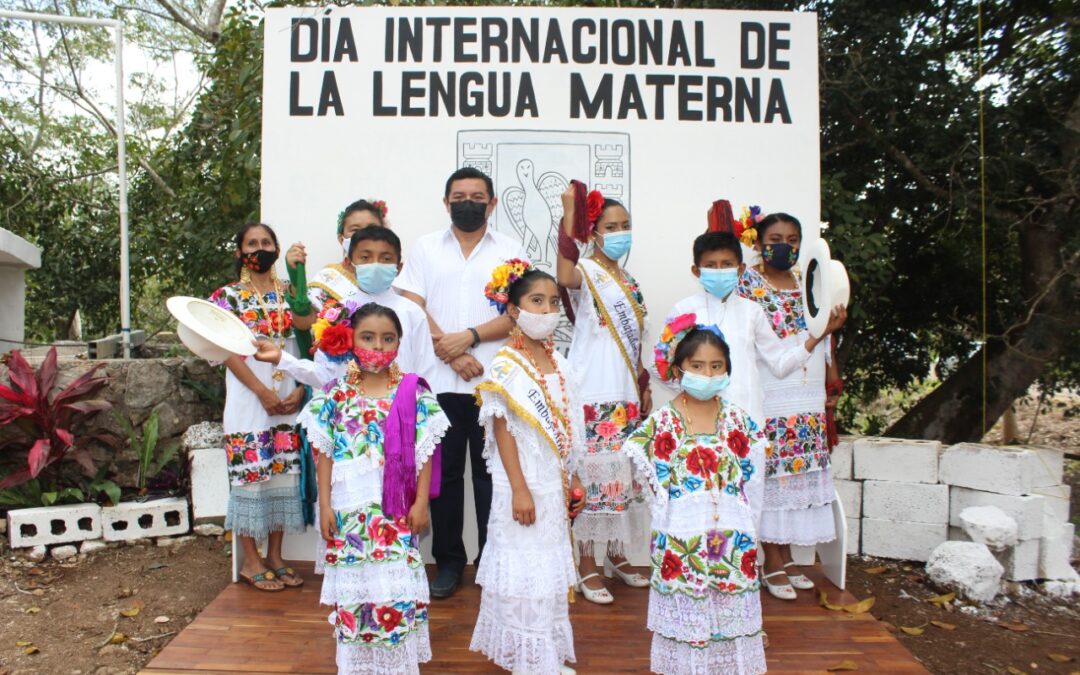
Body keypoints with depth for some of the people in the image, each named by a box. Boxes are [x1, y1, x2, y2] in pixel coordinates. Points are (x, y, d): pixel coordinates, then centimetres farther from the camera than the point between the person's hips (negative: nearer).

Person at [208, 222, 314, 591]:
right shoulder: (229, 295, 1)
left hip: (289, 399, 4)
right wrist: (263, 392, -14)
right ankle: (251, 561, 13)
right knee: (250, 473, 0)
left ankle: (275, 557, 20)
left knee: (283, 473, 7)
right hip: (249, 399, -3)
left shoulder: (289, 292, 10)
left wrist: (300, 388, -14)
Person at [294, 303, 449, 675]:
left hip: (397, 509, -1)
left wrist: (421, 502, -5)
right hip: (349, 509, 2)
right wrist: (324, 505, 0)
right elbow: (325, 453, 4)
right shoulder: (335, 393, 2)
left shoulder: (413, 392, -2)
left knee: (397, 585, 2)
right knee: (352, 585, 10)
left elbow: (424, 453, -1)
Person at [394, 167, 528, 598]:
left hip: (493, 382, -1)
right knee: (444, 473, 8)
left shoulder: (509, 250, 8)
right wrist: (452, 355, -10)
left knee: (491, 473, 5)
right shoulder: (426, 248, 10)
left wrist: (469, 337, -14)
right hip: (439, 381, 1)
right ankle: (449, 561, 21)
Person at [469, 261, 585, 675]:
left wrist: (572, 481, 13)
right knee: (524, 568, 3)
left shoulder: (558, 363, 7)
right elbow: (503, 430, -15)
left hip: (555, 485, 7)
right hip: (524, 485, -7)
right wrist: (519, 489, -17)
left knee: (551, 568, 16)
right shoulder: (506, 366, -13)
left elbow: (567, 431, 11)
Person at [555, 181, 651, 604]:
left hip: (626, 393, 8)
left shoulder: (629, 281, 16)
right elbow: (565, 278, -35)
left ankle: (615, 554, 31)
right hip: (593, 393, -8)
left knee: (623, 474, 15)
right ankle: (586, 567, 10)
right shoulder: (587, 272, -8)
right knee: (592, 473, -3)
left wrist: (644, 386, 17)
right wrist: (569, 215, -35)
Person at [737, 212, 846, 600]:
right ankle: (772, 563, 10)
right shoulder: (746, 282, -3)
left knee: (799, 474, 9)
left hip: (808, 399, 6)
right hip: (768, 398, -6)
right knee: (771, 475, -2)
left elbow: (823, 332, 20)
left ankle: (786, 557, 22)